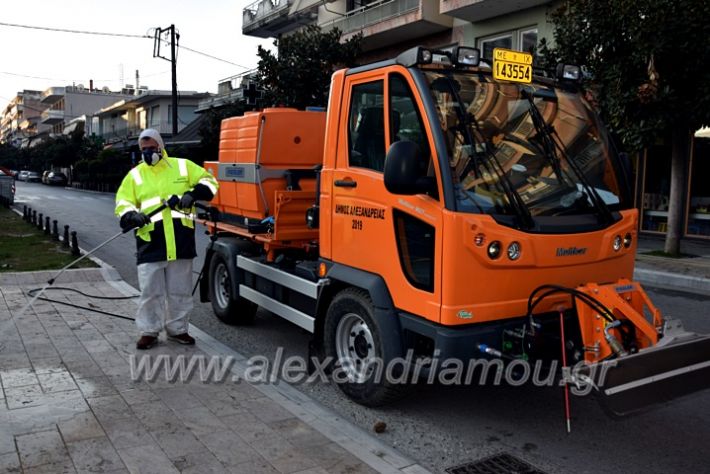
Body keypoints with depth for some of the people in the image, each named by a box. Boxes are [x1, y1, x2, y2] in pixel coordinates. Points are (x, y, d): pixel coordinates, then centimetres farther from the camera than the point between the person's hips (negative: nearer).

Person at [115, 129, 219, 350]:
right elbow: (123, 203, 8)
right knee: (150, 290, 2)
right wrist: (133, 216, -14)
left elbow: (208, 181, 9)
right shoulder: (135, 174, 10)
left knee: (180, 290, 9)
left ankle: (177, 329, 24)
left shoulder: (182, 166, 8)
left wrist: (193, 194, -9)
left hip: (181, 241, 0)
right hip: (150, 242, 0)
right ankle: (149, 331, 16)